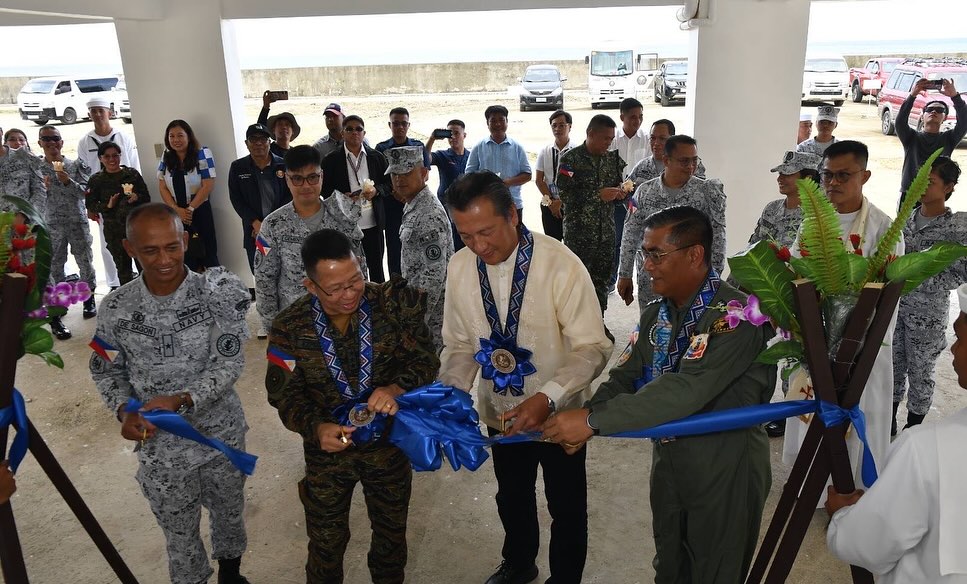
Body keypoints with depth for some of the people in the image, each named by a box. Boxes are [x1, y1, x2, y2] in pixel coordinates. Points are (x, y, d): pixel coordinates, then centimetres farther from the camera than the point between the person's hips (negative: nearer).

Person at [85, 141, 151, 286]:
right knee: (123, 267, 6)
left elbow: (147, 197, 5)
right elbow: (90, 204, 3)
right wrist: (107, 205, -14)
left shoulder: (132, 173, 3)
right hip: (114, 230, 0)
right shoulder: (96, 180, 3)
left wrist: (137, 197, -16)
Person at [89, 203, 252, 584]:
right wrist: (125, 412, -14)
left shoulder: (216, 294, -16)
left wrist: (181, 400, -33)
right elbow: (105, 369, 3)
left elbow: (229, 364, -19)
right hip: (160, 446, 0)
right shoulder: (115, 308, -10)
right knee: (179, 532, 17)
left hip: (222, 434, 0)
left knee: (229, 513, 23)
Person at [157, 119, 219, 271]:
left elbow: (208, 186, -11)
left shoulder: (202, 154, -6)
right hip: (176, 215, 4)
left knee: (207, 253, 2)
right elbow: (163, 187, 6)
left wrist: (190, 209, -11)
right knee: (185, 257, 6)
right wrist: (177, 209, -8)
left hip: (200, 212, -3)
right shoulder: (166, 158, 7)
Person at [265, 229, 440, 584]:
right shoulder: (289, 328, -16)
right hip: (328, 448, -1)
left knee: (391, 533, 25)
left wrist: (397, 387, -35)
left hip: (389, 442, 1)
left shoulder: (392, 303, -17)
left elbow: (426, 359, -14)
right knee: (326, 543, 20)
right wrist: (316, 428, -31)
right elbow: (285, 395, -11)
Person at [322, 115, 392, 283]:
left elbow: (390, 185, 11)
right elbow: (325, 190, 4)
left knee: (376, 269, 8)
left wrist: (376, 190, -10)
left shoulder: (377, 157, 9)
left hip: (373, 224, 1)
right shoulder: (331, 160, 4)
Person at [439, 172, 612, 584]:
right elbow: (459, 345, 0)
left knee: (566, 507, 19)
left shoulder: (560, 264, -26)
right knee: (511, 498, 28)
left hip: (558, 414, -4)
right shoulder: (459, 267, -11)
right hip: (500, 414, 4)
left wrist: (546, 399, -36)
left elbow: (592, 348, -24)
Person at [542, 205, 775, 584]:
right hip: (668, 464, 7)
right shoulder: (656, 315, 3)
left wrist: (593, 420, -35)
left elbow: (686, 390, -34)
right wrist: (581, 426, -19)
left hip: (725, 472, -7)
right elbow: (624, 378, 0)